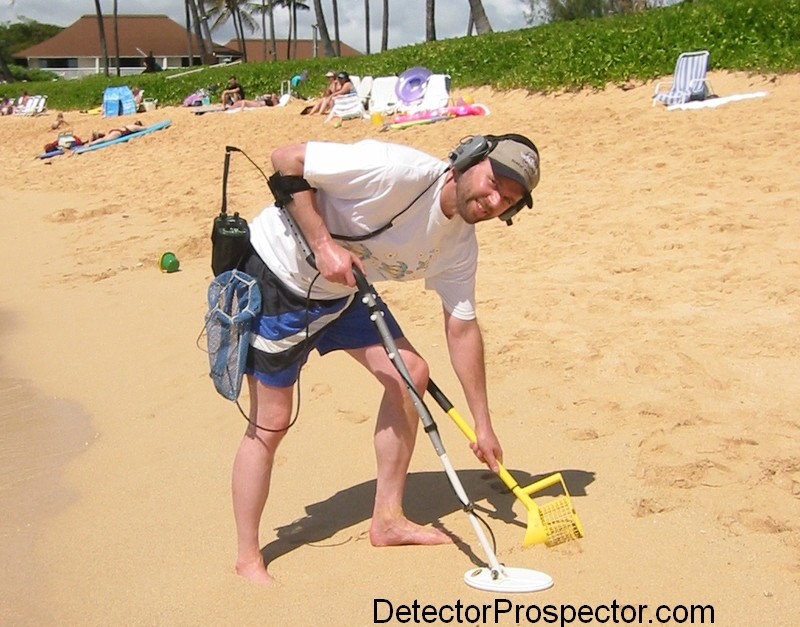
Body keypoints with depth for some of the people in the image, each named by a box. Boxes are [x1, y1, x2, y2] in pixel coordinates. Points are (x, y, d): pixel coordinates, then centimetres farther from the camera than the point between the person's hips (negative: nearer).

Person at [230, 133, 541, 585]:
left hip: (340, 288, 8)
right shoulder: (397, 171, -29)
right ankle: (248, 559, 14)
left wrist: (483, 425, 4)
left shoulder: (460, 245, -6)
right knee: (272, 421, -4)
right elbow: (287, 161, -25)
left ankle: (387, 520, 15)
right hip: (276, 275, -8)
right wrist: (323, 243, -31)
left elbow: (462, 329, 2)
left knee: (411, 374, 0)